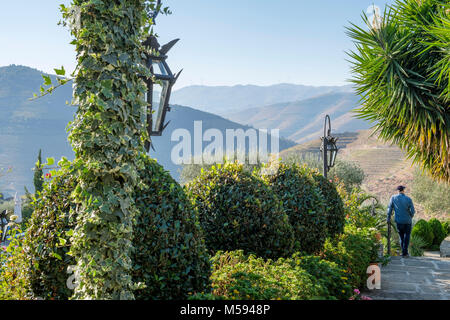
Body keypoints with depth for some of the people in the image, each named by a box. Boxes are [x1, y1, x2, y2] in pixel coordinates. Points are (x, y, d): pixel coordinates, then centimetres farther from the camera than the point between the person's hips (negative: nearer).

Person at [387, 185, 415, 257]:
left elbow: (390, 208, -3)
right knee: (407, 236, 8)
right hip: (407, 221, -1)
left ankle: (403, 252, 17)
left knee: (401, 236, 15)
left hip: (399, 221, 1)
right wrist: (411, 216, 14)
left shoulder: (393, 198, -4)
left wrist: (388, 218, 6)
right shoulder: (408, 199, -7)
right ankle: (405, 252, -1)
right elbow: (412, 211, -7)